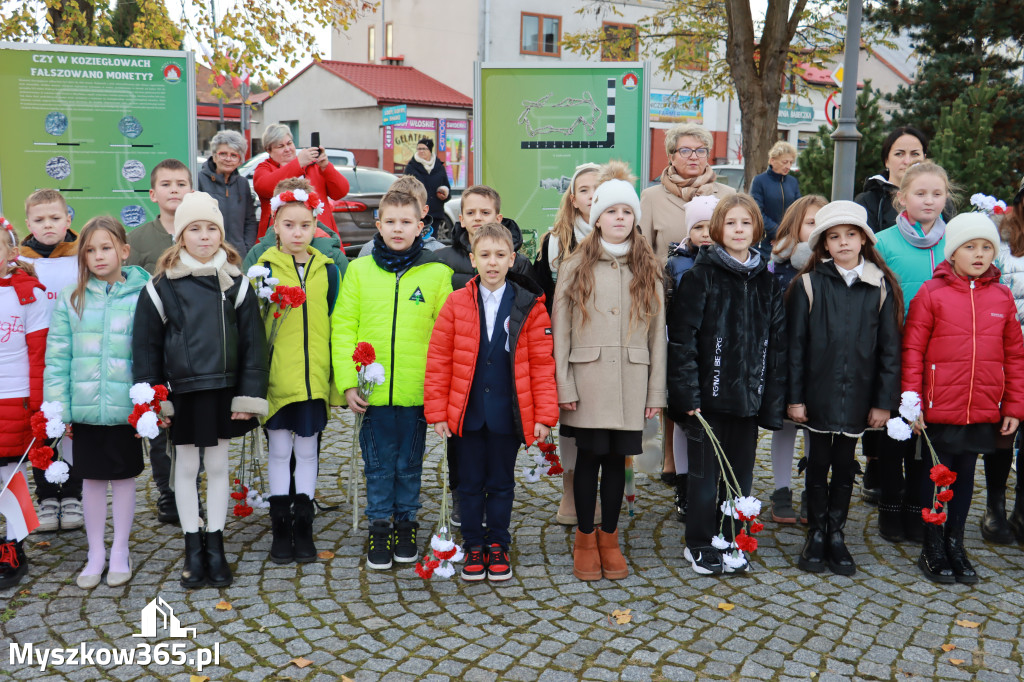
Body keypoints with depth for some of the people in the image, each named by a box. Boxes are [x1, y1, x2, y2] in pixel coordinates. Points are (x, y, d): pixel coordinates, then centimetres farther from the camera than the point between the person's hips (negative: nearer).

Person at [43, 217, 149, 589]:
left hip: (125, 408, -2)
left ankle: (120, 551, 26)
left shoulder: (141, 296, -5)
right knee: (91, 480, 12)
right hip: (84, 409, 2)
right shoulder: (70, 299, 2)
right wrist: (58, 408, -3)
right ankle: (95, 554, 27)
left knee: (124, 478, 11)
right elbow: (57, 357, 2)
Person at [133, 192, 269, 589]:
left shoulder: (236, 283, 0)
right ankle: (193, 548, 22)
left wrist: (249, 395, -6)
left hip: (224, 389, 1)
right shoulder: (162, 286, -3)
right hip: (182, 392, -1)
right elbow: (146, 345, 0)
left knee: (218, 466, 11)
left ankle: (215, 545, 23)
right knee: (186, 467, 9)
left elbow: (253, 343, -1)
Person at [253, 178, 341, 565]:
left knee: (307, 450, 10)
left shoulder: (327, 270, 6)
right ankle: (280, 529, 18)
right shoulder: (264, 268, -1)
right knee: (279, 450, 7)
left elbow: (335, 325, 9)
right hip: (276, 377, -2)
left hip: (314, 378, 2)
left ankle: (303, 526, 21)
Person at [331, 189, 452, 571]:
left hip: (418, 390, 0)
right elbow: (342, 328, 1)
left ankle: (406, 525, 29)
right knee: (378, 463, 9)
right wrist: (348, 381, -7)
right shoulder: (359, 270, 3)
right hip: (372, 390, 0)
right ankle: (379, 527, 24)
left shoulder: (437, 273, 1)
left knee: (410, 463, 13)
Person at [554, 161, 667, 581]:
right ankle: (585, 539, 19)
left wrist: (656, 392, 3)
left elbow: (658, 334, 7)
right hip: (588, 380, -2)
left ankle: (609, 539, 23)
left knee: (617, 458, 8)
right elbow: (560, 331, 0)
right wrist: (564, 387, -7)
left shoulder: (648, 271, 8)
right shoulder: (575, 268, 2)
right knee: (589, 457, 3)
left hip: (630, 383, 2)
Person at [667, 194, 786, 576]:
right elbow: (682, 336, -10)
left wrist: (772, 399, 4)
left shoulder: (766, 281, 9)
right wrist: (687, 392, -15)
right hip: (708, 394, -4)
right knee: (704, 472, 5)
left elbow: (777, 343, 10)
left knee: (742, 473, 12)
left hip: (748, 396, 4)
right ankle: (699, 546, 20)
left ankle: (730, 543, 27)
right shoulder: (702, 275, -5)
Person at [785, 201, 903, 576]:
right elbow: (795, 344, -2)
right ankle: (816, 535, 22)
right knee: (818, 464, 9)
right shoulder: (808, 284, -3)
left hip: (857, 395, 1)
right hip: (818, 394, -1)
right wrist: (794, 396, -5)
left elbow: (890, 348, 3)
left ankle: (836, 534, 25)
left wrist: (884, 400, 0)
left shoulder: (881, 287, 1)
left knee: (845, 466, 12)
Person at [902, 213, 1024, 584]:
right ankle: (933, 547, 22)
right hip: (939, 410, -3)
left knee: (965, 477, 15)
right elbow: (912, 350, -5)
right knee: (936, 477, 8)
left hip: (983, 412, 3)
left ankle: (956, 544, 29)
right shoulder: (931, 293, -5)